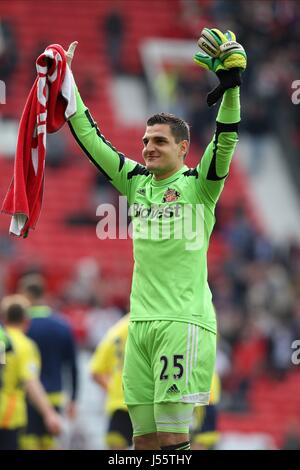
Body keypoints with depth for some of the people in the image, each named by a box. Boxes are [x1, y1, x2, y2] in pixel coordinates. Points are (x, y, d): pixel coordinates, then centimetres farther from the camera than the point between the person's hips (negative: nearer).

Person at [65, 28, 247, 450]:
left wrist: (231, 87, -23)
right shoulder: (135, 181, 15)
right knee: (143, 435, 4)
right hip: (141, 320, 5)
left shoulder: (199, 185, 2)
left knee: (171, 435, -11)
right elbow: (92, 140, 16)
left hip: (185, 321, -5)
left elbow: (225, 141, -12)